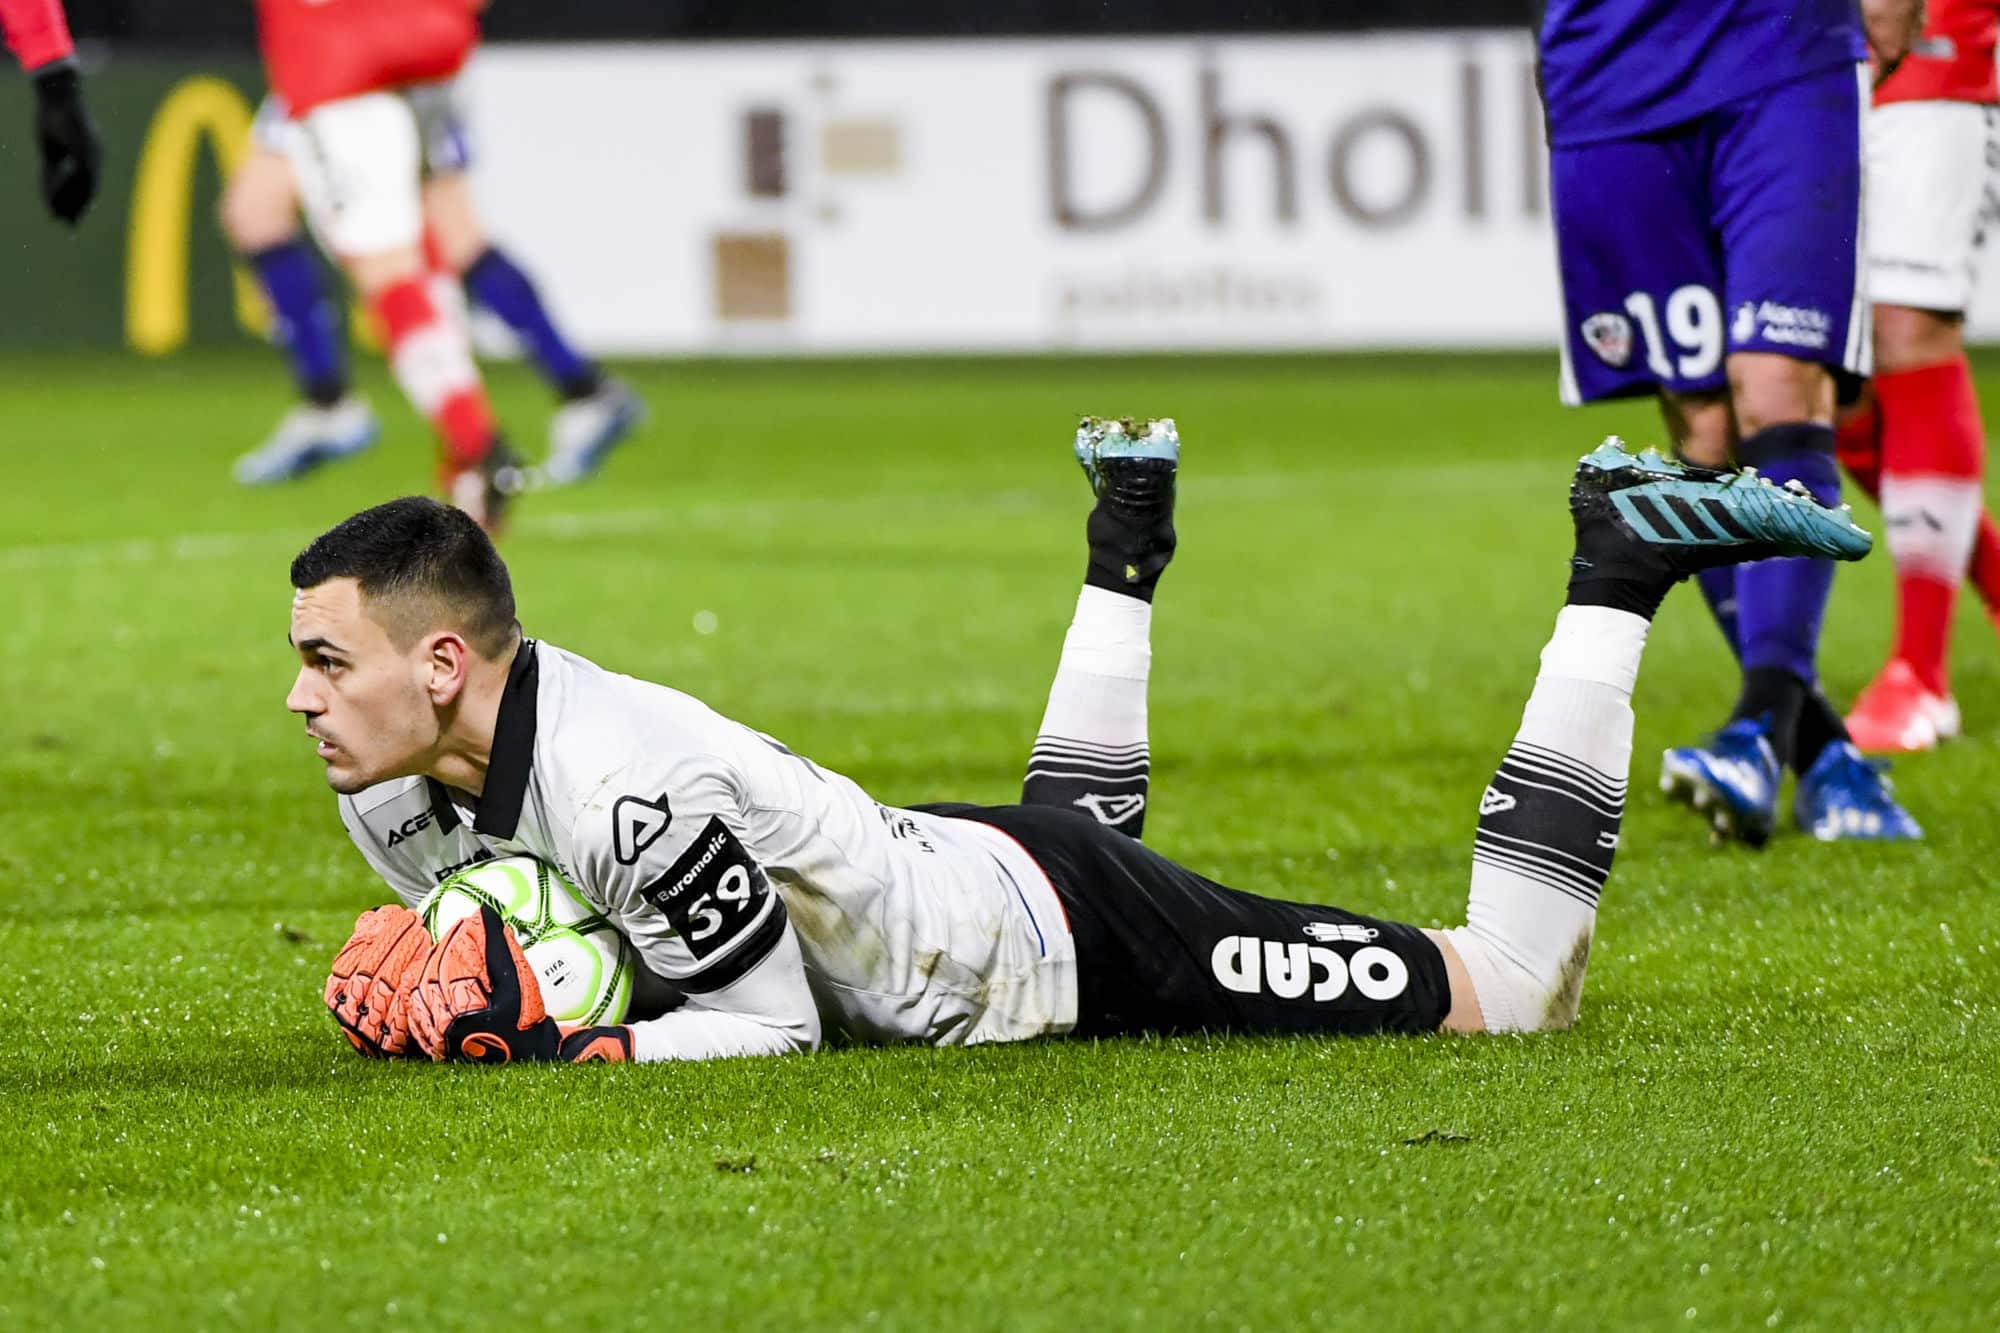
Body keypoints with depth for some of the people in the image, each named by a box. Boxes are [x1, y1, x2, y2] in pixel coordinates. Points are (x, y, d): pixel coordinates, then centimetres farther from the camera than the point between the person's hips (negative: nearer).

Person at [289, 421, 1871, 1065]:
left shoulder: (638, 790, -37)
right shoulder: (394, 792, -12)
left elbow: (774, 1020, -27)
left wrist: (563, 1045, -39)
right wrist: (440, 1015, -17)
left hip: (1057, 940, -8)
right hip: (944, 874, 8)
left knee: (1512, 991, 5)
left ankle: (1617, 577, 12)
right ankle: (1127, 542, 49)